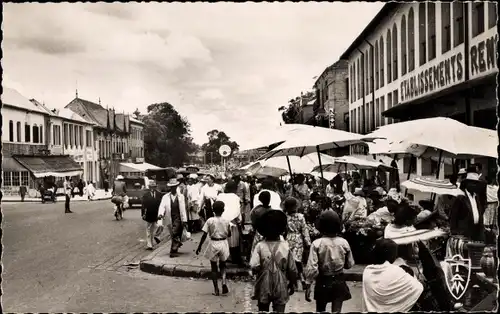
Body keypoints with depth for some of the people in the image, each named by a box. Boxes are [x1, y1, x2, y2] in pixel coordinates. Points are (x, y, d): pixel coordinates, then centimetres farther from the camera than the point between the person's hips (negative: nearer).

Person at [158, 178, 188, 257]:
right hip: (170, 219, 2)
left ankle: (173, 251, -7)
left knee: (175, 234, -13)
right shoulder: (165, 197, 7)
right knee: (173, 236, 9)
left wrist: (184, 221, 0)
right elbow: (162, 206, -6)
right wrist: (161, 213, -28)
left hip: (178, 219, -2)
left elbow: (183, 209, 4)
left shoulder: (181, 196, 7)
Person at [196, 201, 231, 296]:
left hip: (213, 244, -1)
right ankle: (224, 282, -4)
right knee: (222, 265, 20)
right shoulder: (226, 221, -5)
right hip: (223, 243, 1)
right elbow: (229, 234, 4)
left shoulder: (210, 221, -10)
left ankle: (216, 289, 12)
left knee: (214, 267, 11)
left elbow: (204, 235, -10)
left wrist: (199, 246, -3)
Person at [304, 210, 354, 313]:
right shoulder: (344, 243, -9)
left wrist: (308, 285, -11)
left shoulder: (317, 243, -16)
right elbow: (350, 264, 2)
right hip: (339, 282, 1)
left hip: (323, 282, -1)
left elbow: (311, 267, -19)